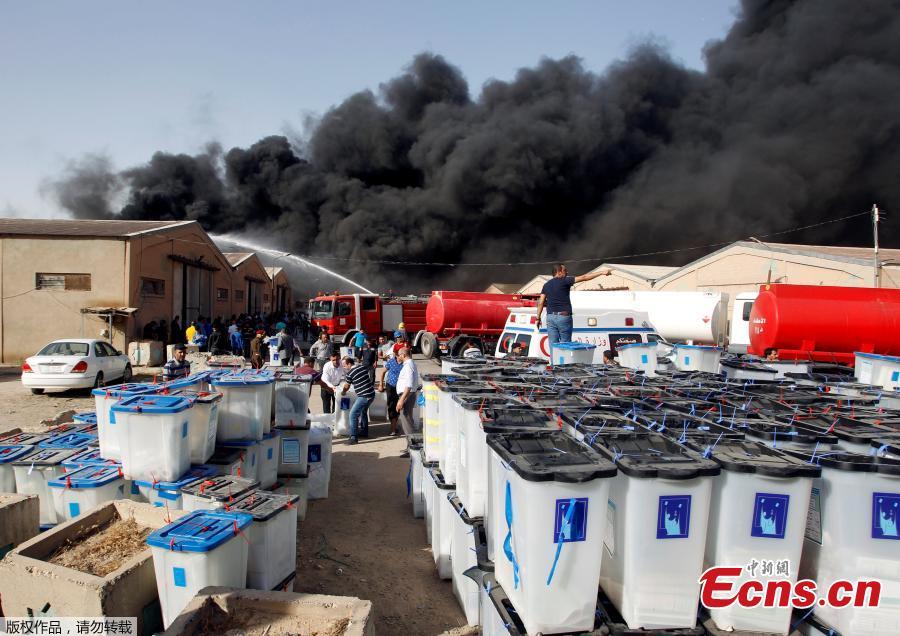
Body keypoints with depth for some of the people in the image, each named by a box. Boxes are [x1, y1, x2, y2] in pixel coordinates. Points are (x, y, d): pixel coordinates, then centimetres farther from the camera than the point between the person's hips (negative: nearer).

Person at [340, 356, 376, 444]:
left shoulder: (349, 373, -11)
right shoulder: (362, 366, 6)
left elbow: (346, 386, 5)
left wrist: (343, 392, 26)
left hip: (364, 396, -8)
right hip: (371, 393, 9)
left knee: (353, 414, -7)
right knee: (363, 412, 26)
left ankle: (353, 437, -11)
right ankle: (364, 432, 37)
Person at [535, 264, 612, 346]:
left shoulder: (546, 285, 11)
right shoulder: (565, 281, -4)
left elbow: (541, 303, 9)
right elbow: (584, 278, -5)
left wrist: (538, 318, 14)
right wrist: (601, 272, -2)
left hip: (550, 317, 5)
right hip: (564, 317, -5)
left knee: (553, 344, 4)